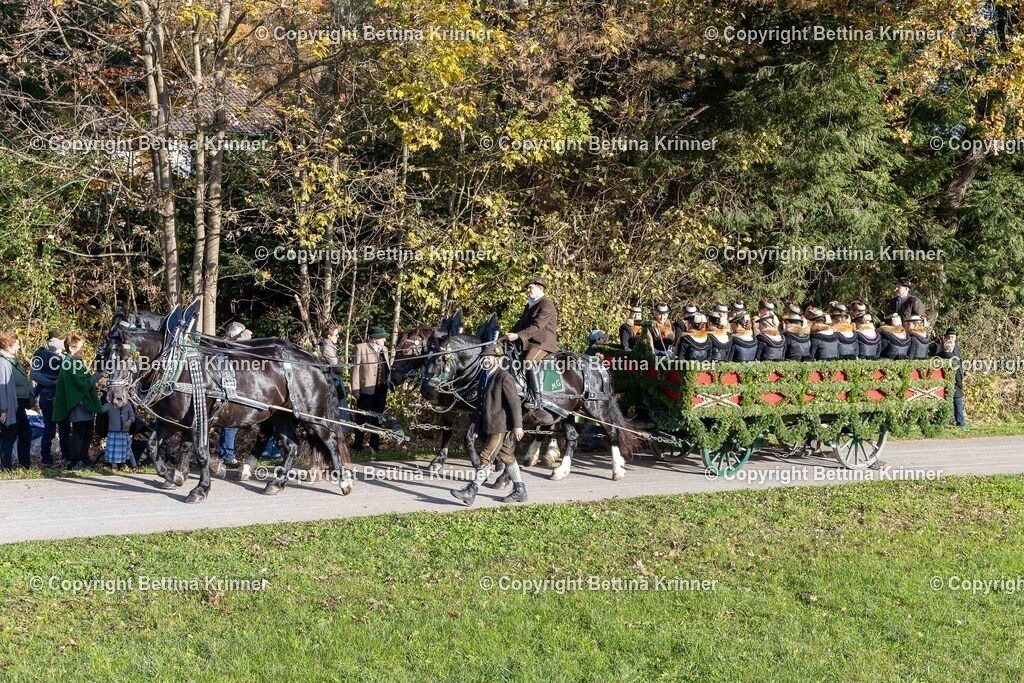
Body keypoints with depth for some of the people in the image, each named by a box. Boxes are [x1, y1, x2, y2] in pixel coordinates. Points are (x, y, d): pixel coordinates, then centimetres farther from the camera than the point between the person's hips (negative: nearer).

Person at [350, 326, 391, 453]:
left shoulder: (384, 349, 13)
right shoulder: (361, 348, -6)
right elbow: (356, 368, -8)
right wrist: (355, 389, -12)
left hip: (381, 389, 6)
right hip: (366, 389, -6)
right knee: (362, 418, 2)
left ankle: (375, 445, 22)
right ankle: (358, 446, 10)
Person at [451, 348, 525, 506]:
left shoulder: (504, 377, -12)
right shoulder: (484, 377, 15)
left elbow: (514, 403, -15)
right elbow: (480, 402, 23)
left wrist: (517, 426, -17)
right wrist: (475, 422, 20)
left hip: (500, 426, -9)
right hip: (487, 426, 9)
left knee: (486, 457, -11)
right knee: (507, 457, 14)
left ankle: (471, 492, -13)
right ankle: (519, 491, 21)